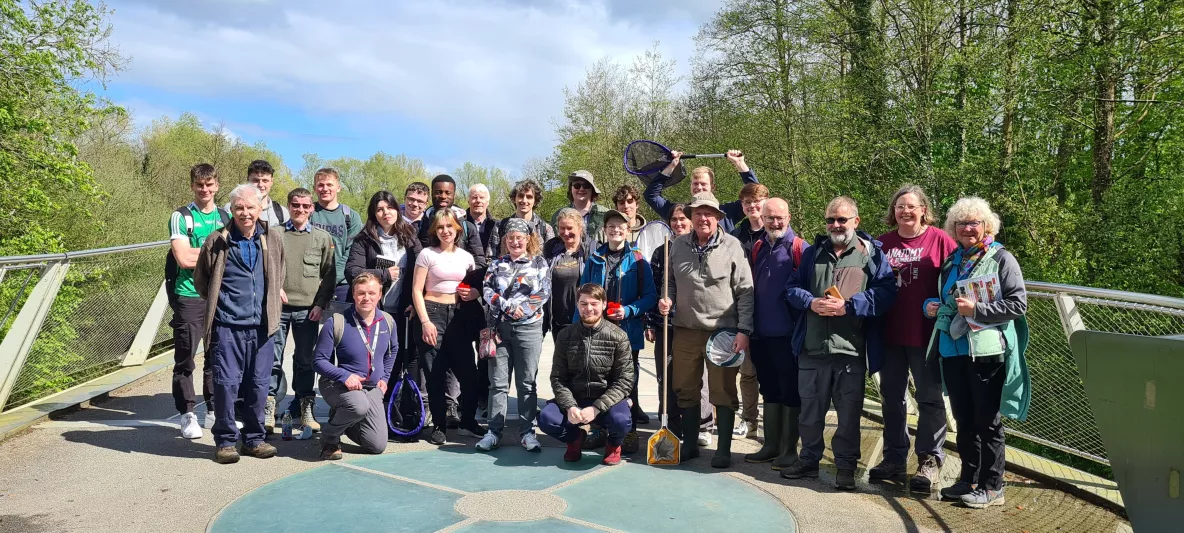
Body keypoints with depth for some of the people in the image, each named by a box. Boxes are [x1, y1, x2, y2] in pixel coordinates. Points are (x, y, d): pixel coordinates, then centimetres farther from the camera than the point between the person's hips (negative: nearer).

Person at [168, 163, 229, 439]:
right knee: (185, 358, 1)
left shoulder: (227, 218, 13)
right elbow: (184, 258, -11)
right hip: (189, 297, -3)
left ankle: (214, 411, 19)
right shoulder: (181, 217, 0)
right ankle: (187, 415, 11)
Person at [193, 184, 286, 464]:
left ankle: (254, 439, 21)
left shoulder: (273, 240, 6)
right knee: (226, 383, -2)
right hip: (227, 326, -2)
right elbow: (200, 278, 12)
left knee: (259, 384, 7)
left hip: (262, 326, 2)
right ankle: (225, 441, 12)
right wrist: (218, 302, 9)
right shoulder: (217, 241, -1)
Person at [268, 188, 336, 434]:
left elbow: (329, 275, 7)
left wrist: (321, 304, -2)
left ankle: (306, 409, 15)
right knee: (272, 358, 1)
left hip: (308, 309, 1)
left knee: (306, 360, 7)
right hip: (278, 306, 0)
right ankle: (269, 409, 9)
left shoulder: (322, 237, 8)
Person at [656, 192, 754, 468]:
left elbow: (745, 291, -5)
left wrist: (743, 330, -11)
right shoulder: (678, 245, 6)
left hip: (722, 332, -4)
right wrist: (667, 299, -3)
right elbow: (670, 282, 19)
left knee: (724, 393, 5)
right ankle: (690, 444, 28)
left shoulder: (732, 246, -5)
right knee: (686, 391, 13)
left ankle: (724, 449, 18)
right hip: (685, 331, 4)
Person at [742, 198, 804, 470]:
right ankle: (770, 445, 25)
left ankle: (789, 449, 15)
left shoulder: (798, 248, -7)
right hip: (761, 334, 6)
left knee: (790, 392, 5)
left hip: (787, 334, -6)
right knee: (769, 391, 15)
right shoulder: (757, 248, 11)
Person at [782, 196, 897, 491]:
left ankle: (846, 466, 20)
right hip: (812, 348, 4)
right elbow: (792, 287, 11)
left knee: (849, 412, 6)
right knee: (810, 408, 13)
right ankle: (809, 460, 28)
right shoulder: (812, 253, 13)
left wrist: (849, 306, -18)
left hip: (851, 348, -3)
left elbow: (884, 292, -10)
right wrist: (811, 302, -9)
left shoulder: (872, 253, 1)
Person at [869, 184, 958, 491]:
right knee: (891, 396, 12)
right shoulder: (883, 243, 8)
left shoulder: (940, 241, -4)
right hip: (889, 335, 5)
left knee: (929, 398, 5)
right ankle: (894, 457, 25)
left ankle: (930, 462, 15)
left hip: (926, 335, -4)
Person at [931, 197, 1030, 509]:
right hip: (953, 351, 6)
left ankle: (991, 487, 12)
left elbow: (1018, 303, -11)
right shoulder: (951, 262, 15)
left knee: (987, 421, 2)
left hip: (987, 351, -6)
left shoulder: (1001, 259, -4)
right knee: (964, 420, 14)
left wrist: (977, 309, -18)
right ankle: (968, 480, 25)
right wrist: (932, 307, 6)